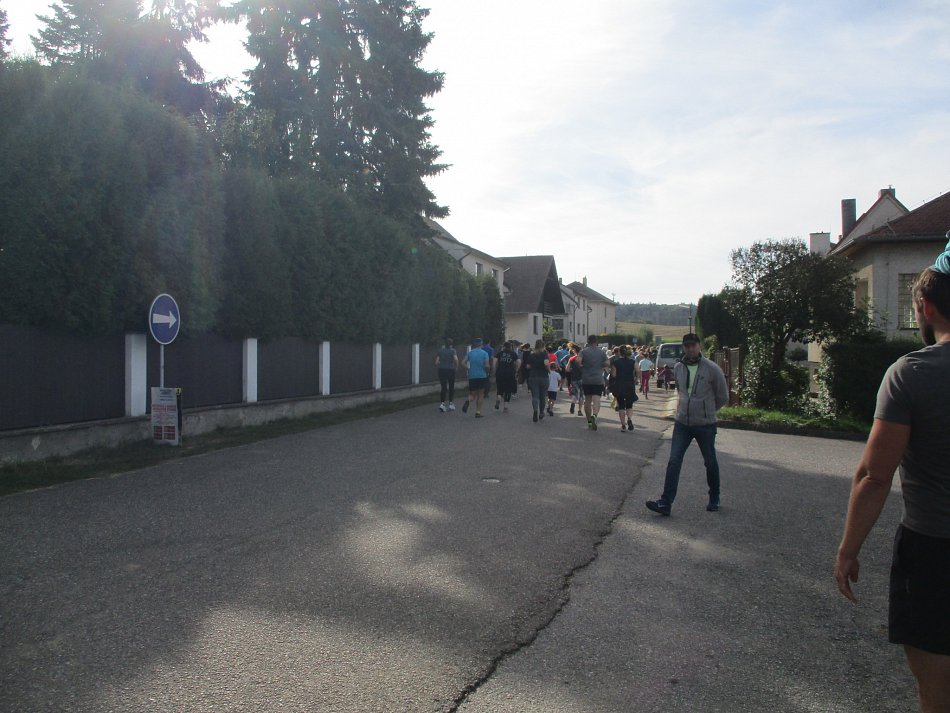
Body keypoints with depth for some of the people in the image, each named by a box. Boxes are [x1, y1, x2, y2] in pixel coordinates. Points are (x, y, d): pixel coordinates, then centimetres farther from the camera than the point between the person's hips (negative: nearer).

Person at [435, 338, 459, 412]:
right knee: (451, 388, 12)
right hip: (451, 370, -2)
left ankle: (442, 403, -12)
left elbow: (436, 362, 2)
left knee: (443, 388, 4)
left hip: (442, 370, 2)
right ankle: (450, 404, 17)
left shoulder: (440, 351, 5)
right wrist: (457, 367, -5)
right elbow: (456, 359, -20)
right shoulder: (453, 351, -3)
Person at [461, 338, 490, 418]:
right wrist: (488, 370, 8)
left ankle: (468, 402, -21)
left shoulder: (470, 353, 4)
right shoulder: (484, 353, -5)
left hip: (472, 376, 2)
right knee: (480, 395, 10)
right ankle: (478, 412, 8)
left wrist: (469, 369, 10)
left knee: (472, 394, 12)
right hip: (482, 376, -2)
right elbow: (487, 366, -12)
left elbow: (463, 363, -2)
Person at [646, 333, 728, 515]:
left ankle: (714, 499, 31)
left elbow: (723, 397, 1)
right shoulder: (678, 368, 4)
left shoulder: (712, 369, -10)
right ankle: (665, 503, -5)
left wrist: (706, 410, 9)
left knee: (710, 462, 13)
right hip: (682, 423, 3)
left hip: (705, 425, -3)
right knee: (674, 462, -5)